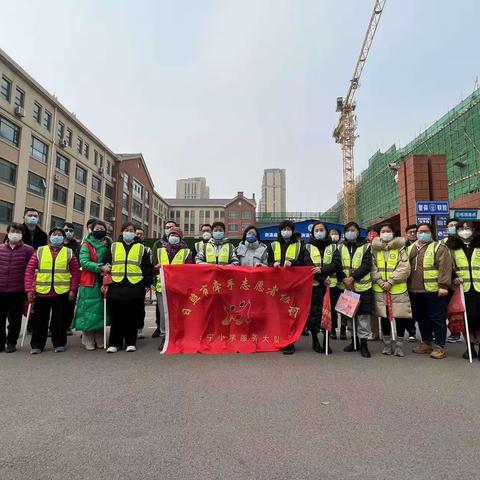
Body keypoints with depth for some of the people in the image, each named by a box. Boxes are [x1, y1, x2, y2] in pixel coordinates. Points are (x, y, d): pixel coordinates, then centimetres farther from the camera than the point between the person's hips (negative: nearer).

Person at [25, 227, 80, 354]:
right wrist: (29, 290, -5)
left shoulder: (69, 253, 4)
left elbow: (75, 273, 4)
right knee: (40, 319, 11)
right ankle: (37, 345, 24)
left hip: (62, 292, -1)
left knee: (59, 319, 8)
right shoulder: (39, 251, 4)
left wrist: (73, 290, -3)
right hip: (41, 292, 1)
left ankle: (59, 344, 21)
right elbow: (29, 271, 2)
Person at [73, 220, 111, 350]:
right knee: (89, 311, -4)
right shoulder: (87, 245, 1)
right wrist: (100, 268, -21)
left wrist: (108, 267, -3)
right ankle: (88, 341, 6)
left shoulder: (108, 246, 15)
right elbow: (84, 262, -11)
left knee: (101, 310, 7)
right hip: (89, 283, -4)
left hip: (103, 282, 4)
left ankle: (100, 340, 16)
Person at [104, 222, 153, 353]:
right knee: (116, 317, 5)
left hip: (135, 288, -1)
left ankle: (131, 342, 16)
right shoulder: (113, 247, 13)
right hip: (116, 287, 1)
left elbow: (147, 268, 8)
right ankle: (114, 343, 16)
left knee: (132, 317, 4)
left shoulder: (141, 248, 11)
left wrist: (147, 283, -1)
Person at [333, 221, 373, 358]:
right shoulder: (340, 248, 10)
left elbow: (366, 265, -8)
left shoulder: (365, 246, 2)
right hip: (346, 286, 3)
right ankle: (354, 341, 25)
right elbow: (336, 264, -2)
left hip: (362, 286, -3)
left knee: (363, 315, -2)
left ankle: (364, 343, 8)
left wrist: (353, 277, -18)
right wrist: (344, 279, -15)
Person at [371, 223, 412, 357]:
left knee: (400, 316, 0)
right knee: (384, 317, 7)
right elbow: (373, 268, 3)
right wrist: (380, 282, -10)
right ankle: (387, 344, 20)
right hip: (380, 289, 2)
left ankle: (399, 344, 15)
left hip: (398, 288, -2)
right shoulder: (375, 249, 8)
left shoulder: (400, 248, 2)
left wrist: (390, 282, -15)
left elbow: (404, 268, -8)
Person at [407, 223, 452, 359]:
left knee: (437, 319, 0)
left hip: (434, 291, -6)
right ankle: (426, 343, 28)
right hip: (415, 291, 6)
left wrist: (443, 285, -19)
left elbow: (445, 267, -11)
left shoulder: (439, 247, -2)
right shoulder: (410, 248, 15)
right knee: (421, 318, 15)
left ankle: (439, 347, 10)